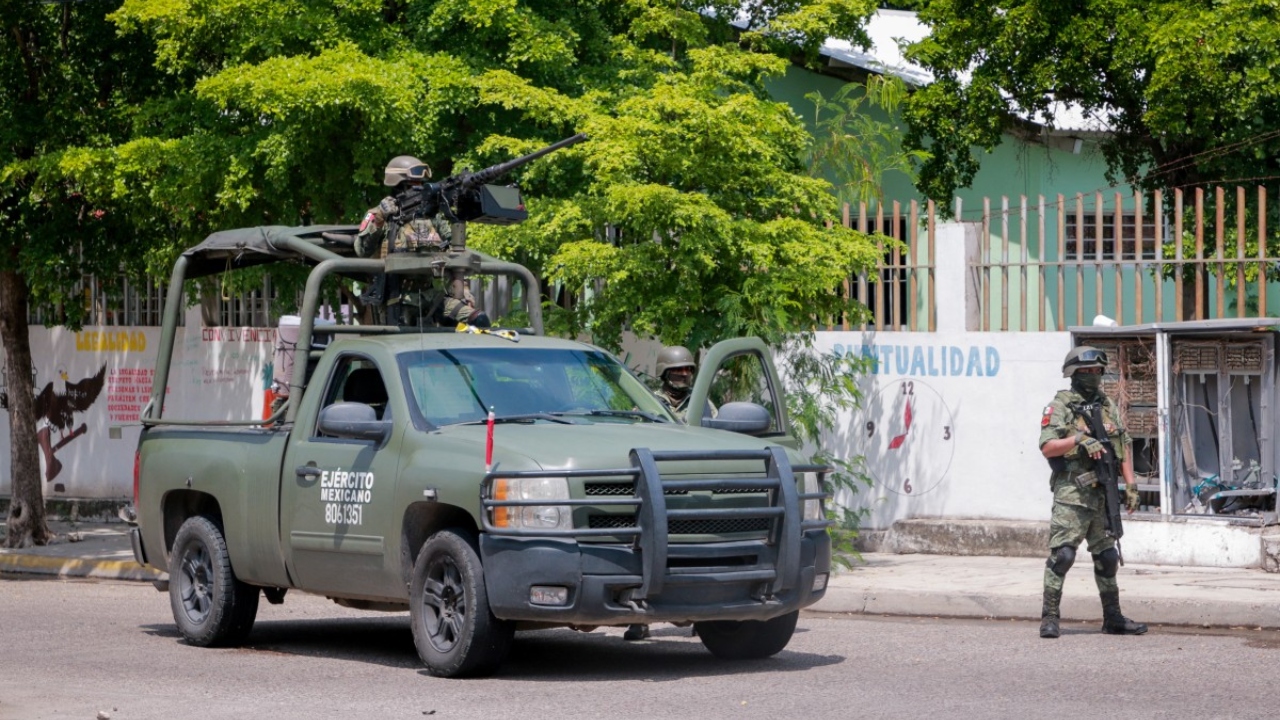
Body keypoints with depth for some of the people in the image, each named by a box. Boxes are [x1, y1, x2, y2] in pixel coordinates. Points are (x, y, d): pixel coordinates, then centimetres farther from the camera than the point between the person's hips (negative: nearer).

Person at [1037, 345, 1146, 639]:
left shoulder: (1109, 406, 15)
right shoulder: (1060, 407, -3)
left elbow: (1124, 447, 16)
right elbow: (1047, 447, -12)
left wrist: (1131, 485, 8)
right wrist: (1079, 439, -22)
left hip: (1104, 494, 6)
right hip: (1072, 494, -6)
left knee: (1107, 557, 12)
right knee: (1062, 554, -12)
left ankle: (1113, 618, 21)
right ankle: (1049, 618, -9)